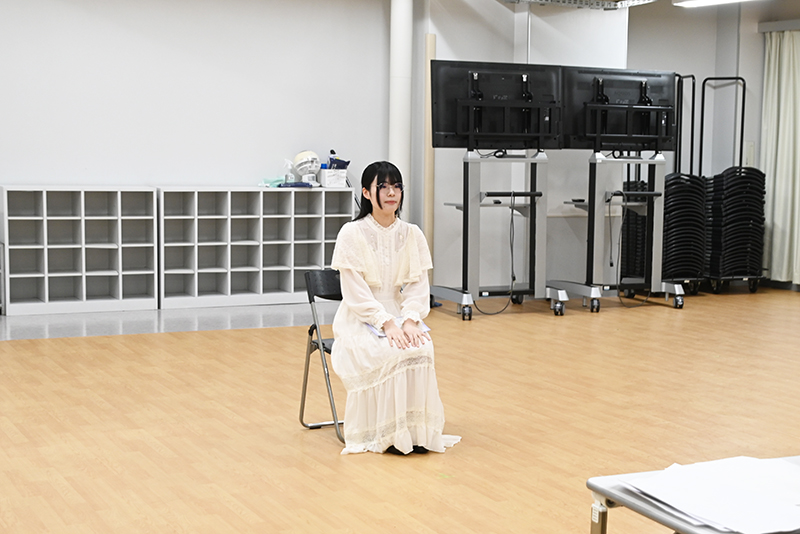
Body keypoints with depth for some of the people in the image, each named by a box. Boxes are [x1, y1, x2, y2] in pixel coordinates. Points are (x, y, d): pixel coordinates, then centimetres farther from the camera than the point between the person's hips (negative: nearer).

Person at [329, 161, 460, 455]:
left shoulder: (412, 234, 5)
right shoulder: (352, 234, -7)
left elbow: (418, 286, 2)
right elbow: (356, 293, -12)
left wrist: (409, 320, -18)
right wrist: (387, 323, -24)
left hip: (400, 316, 3)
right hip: (361, 320, -3)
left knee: (421, 348, -29)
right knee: (394, 353, -32)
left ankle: (418, 430, -19)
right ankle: (389, 434, -20)